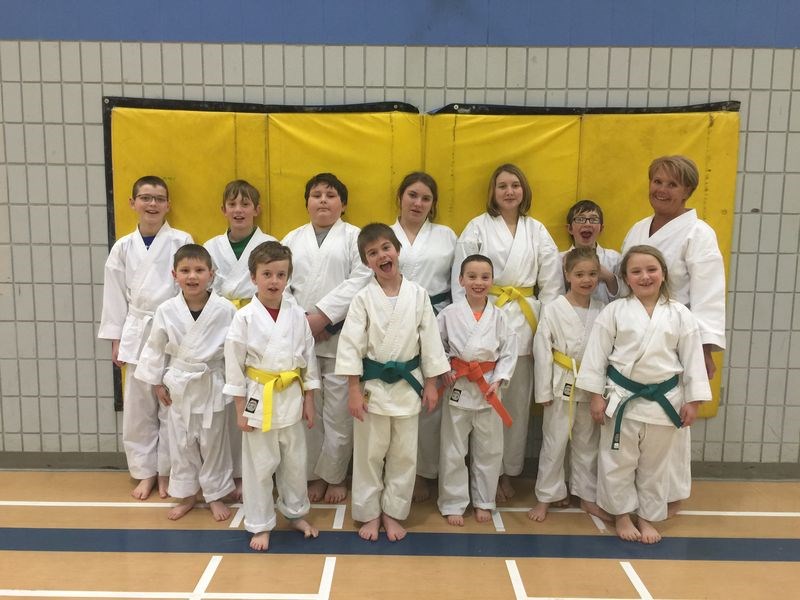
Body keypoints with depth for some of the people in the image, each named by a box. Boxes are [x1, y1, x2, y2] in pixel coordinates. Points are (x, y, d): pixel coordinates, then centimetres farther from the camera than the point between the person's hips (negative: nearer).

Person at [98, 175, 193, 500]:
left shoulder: (182, 241, -4)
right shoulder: (123, 247, 5)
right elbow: (115, 296, 8)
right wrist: (116, 340, 6)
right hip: (137, 333, 3)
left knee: (172, 407, 6)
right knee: (138, 409, 10)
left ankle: (166, 471, 23)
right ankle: (145, 471, 26)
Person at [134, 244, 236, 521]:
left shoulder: (225, 309, -15)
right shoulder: (166, 310, -9)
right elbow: (155, 347, 3)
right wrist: (157, 382, 5)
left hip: (212, 385, -2)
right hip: (179, 386, 2)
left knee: (213, 443, 11)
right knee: (181, 442, 15)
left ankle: (216, 495, 30)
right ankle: (186, 494, 33)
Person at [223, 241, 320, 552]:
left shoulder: (297, 314, -1)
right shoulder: (244, 317, -10)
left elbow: (309, 358, 5)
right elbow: (234, 365, -7)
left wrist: (309, 400, 5)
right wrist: (241, 410, -7)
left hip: (291, 398, 3)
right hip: (259, 398, -3)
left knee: (295, 461, 16)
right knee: (259, 465, 8)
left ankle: (296, 513, 36)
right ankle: (260, 525, 25)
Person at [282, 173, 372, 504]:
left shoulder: (356, 237, 4)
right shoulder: (292, 239, 14)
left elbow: (360, 281, -9)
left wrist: (322, 316, -16)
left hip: (341, 335, -3)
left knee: (338, 411, 2)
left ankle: (334, 476, 19)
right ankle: (313, 474, 25)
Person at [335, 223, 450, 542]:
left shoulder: (418, 294, -3)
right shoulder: (363, 298, -8)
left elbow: (429, 339, 2)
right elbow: (351, 345, -8)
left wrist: (430, 384, 3)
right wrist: (353, 390, -10)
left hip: (407, 384, 2)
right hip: (373, 384, -2)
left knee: (404, 455, 12)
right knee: (369, 454, 10)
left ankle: (392, 512, 30)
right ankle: (370, 513, 29)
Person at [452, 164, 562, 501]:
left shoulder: (537, 231, 9)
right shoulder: (477, 227, 1)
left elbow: (551, 283, 9)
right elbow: (461, 279, -2)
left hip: (524, 320, 3)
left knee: (518, 401, 8)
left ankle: (508, 471, 24)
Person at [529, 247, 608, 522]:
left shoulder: (603, 310, 1)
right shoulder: (553, 309, -10)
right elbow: (542, 351, -9)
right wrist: (543, 391, -9)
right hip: (562, 386, -3)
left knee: (588, 443, 16)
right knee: (554, 443, 5)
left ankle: (587, 495, 31)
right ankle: (547, 496, 21)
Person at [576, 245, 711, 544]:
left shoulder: (680, 314, -2)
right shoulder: (614, 311, -5)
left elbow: (692, 358, 2)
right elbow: (597, 353, -3)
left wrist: (692, 401, 0)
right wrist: (597, 395, -5)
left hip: (664, 400, 1)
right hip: (622, 397, -1)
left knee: (655, 464, 14)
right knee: (618, 462, 8)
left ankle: (646, 516, 32)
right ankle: (622, 514, 28)